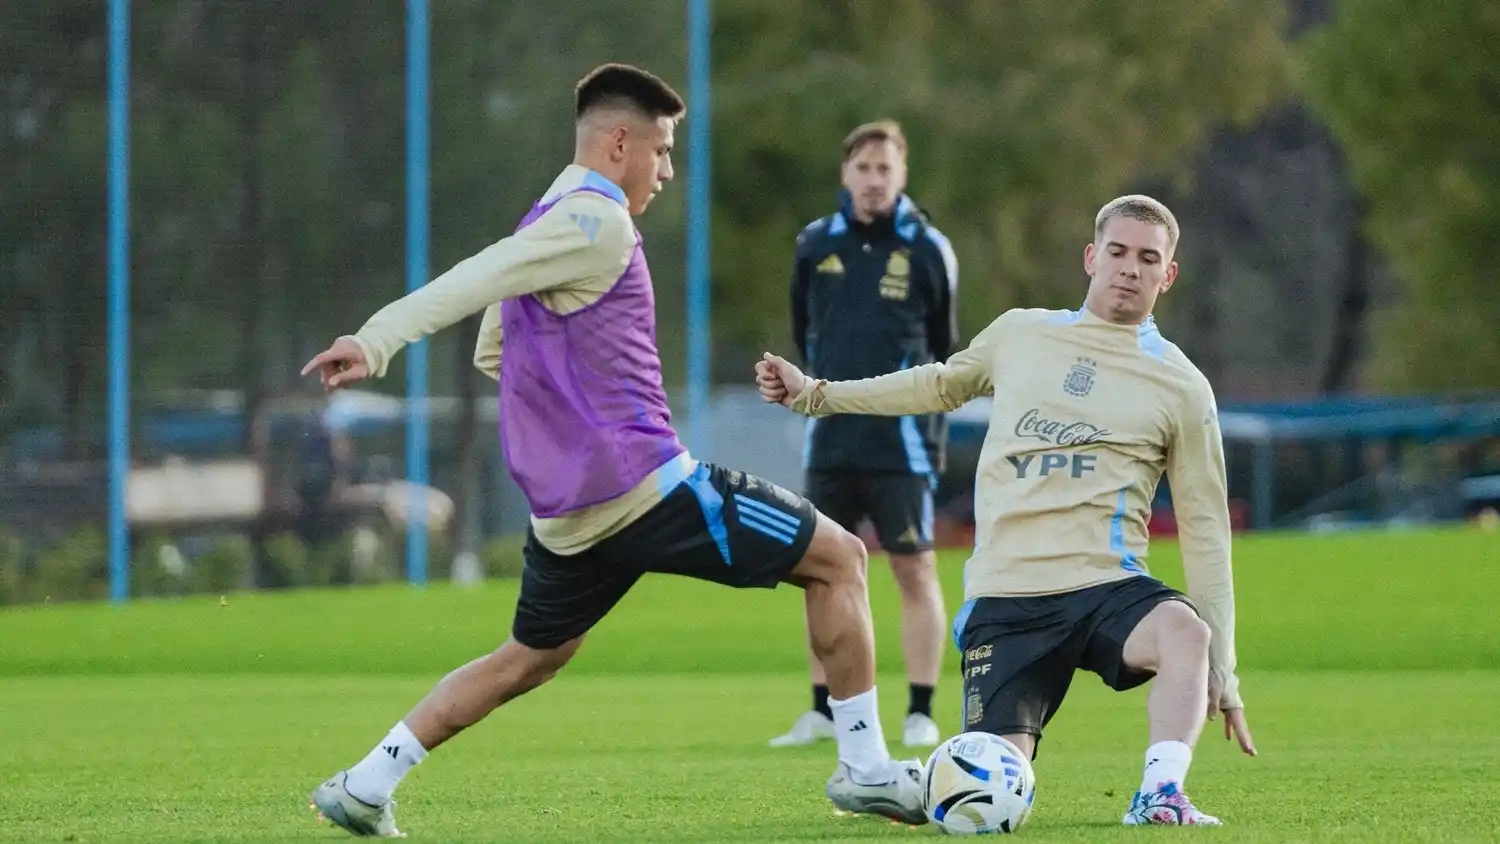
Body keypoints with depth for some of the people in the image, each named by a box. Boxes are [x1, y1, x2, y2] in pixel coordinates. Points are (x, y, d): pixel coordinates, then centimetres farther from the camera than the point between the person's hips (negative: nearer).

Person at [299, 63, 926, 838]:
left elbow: (491, 352, 26)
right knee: (837, 557, 2)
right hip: (642, 484, -9)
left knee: (532, 656, 25)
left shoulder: (546, 223, 18)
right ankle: (865, 768, 2)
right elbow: (474, 280, -23)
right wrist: (377, 342, -33)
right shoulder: (598, 222, -11)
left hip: (563, 511, 9)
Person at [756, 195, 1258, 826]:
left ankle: (1159, 796, -37)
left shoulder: (1181, 388, 6)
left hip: (1104, 585, -1)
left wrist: (1223, 674, -1)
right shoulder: (1020, 335, 13)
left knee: (1185, 630, -38)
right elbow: (943, 385, 34)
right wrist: (815, 394, 33)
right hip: (1004, 597, 2)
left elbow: (1205, 531, 5)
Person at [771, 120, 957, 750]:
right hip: (831, 438, 4)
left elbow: (945, 349, 9)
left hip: (900, 440, -4)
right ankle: (823, 712, 14)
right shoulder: (815, 244, 6)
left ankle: (920, 715, -2)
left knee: (914, 570, -4)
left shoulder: (927, 249, -1)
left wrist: (924, 407, 6)